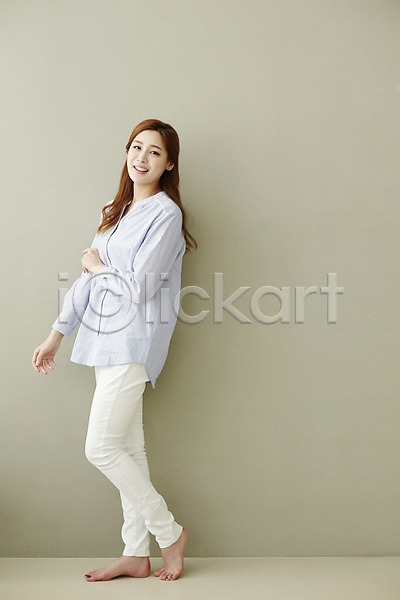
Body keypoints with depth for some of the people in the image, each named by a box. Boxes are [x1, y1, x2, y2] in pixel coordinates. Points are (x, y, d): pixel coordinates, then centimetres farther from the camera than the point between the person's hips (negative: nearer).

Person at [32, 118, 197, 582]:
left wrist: (100, 267, 1)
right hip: (107, 336, 8)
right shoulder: (121, 210, 17)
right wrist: (56, 334, 17)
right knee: (128, 448, 10)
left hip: (135, 339, -8)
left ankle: (169, 532, 11)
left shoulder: (165, 213, -9)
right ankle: (136, 554, 19)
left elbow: (140, 288, -17)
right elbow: (88, 275, 17)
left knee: (102, 448, -7)